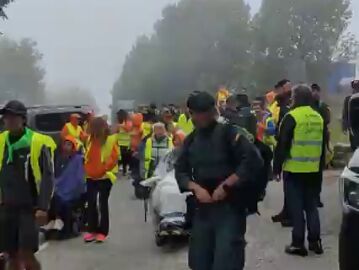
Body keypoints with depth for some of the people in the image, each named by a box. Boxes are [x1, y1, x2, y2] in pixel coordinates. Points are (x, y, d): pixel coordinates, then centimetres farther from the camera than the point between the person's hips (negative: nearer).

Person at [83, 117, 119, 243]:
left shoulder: (111, 140, -11)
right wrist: (87, 168, 8)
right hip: (91, 176, 6)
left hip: (105, 176, -5)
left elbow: (114, 157, -13)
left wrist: (104, 169, -16)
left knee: (103, 204, 0)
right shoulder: (91, 139, 8)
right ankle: (92, 230, 13)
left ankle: (102, 231, 7)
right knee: (91, 203, 5)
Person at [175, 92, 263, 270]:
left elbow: (252, 160, -17)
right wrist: (196, 188, -9)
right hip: (203, 208, 6)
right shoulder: (191, 140, 9)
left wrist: (226, 185, -19)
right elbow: (181, 171, 10)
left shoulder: (227, 133, -9)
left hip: (230, 207, -6)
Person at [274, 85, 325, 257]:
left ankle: (298, 244, 3)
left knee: (296, 207, 0)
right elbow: (322, 145, 15)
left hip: (294, 169, -6)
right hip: (313, 169, 6)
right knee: (311, 205, 14)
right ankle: (315, 241, 15)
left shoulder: (292, 117, -11)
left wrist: (277, 167, -4)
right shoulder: (318, 118, 8)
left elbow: (282, 146, -11)